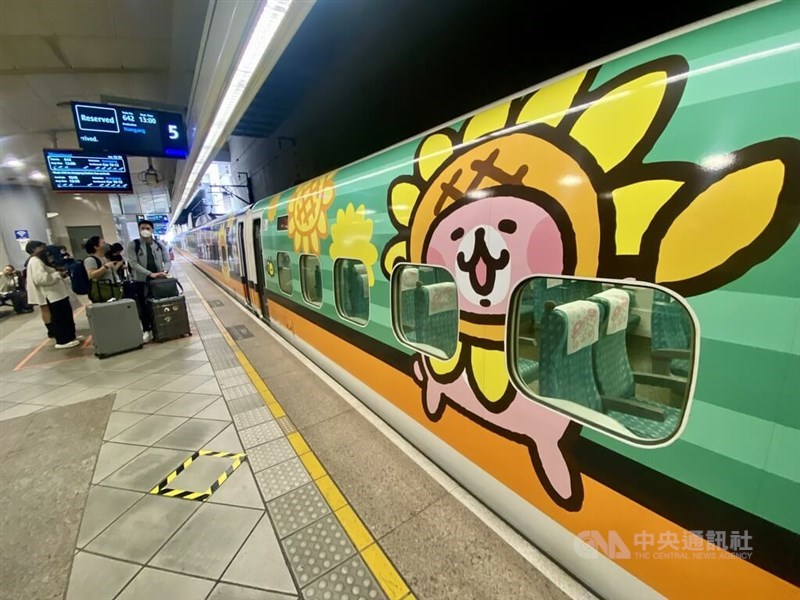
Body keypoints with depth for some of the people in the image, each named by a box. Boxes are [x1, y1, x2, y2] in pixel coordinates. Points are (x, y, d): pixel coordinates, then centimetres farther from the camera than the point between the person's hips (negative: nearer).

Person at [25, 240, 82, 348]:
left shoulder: (40, 260, 18)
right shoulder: (35, 261, -16)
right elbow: (41, 279, -28)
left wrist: (59, 274, 10)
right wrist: (58, 274, -17)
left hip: (57, 293, 11)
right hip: (51, 295, -11)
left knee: (66, 316, 16)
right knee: (59, 318, -4)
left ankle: (70, 336, 26)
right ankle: (62, 341, 4)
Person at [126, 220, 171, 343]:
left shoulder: (159, 244, 4)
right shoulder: (133, 245, -4)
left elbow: (167, 260, 4)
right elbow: (133, 263, -12)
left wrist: (165, 271, -17)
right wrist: (150, 274, -23)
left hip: (159, 279, 2)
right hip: (142, 281, -2)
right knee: (144, 307, 7)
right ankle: (147, 331, 19)